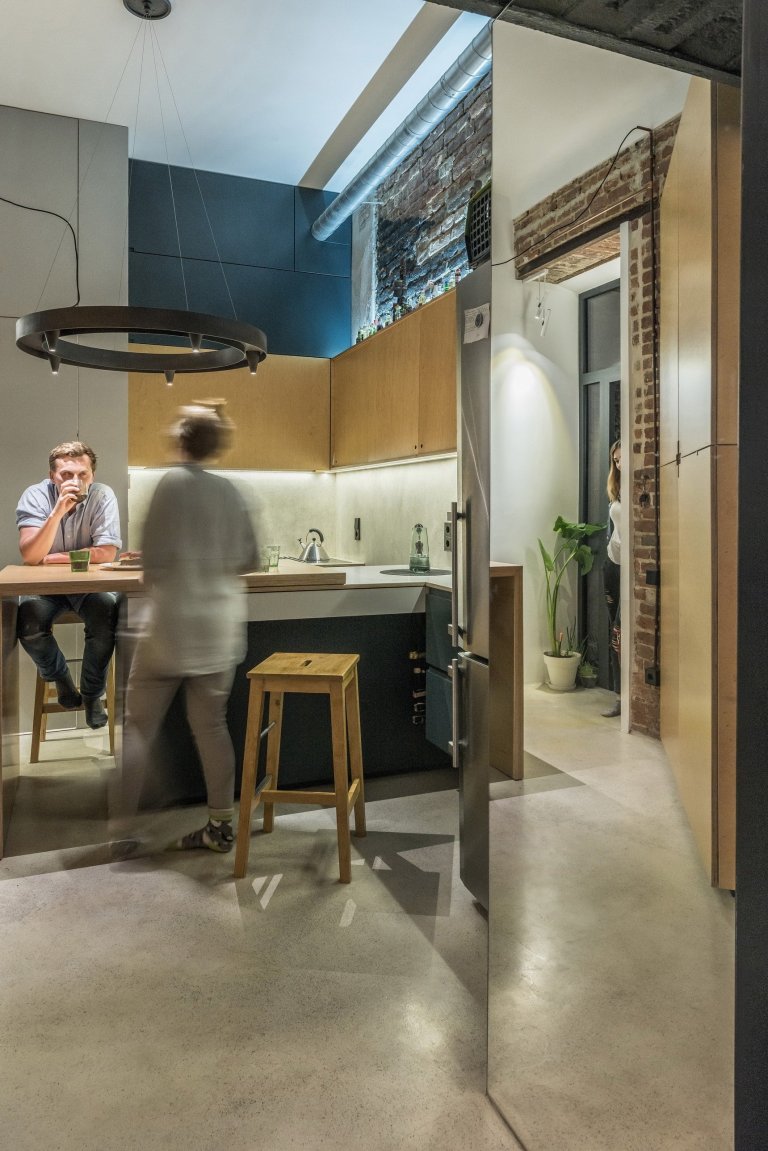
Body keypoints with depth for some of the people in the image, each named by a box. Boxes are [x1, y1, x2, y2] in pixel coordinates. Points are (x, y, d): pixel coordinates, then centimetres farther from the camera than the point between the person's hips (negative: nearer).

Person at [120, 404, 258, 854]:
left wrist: (154, 584, 9)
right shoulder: (232, 491, 5)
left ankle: (123, 821, 9)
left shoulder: (173, 482, -9)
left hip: (175, 623, -5)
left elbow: (155, 555, -11)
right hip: (223, 624, 5)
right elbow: (250, 559, 9)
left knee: (138, 725, 6)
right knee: (212, 723, 12)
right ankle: (221, 825, 18)